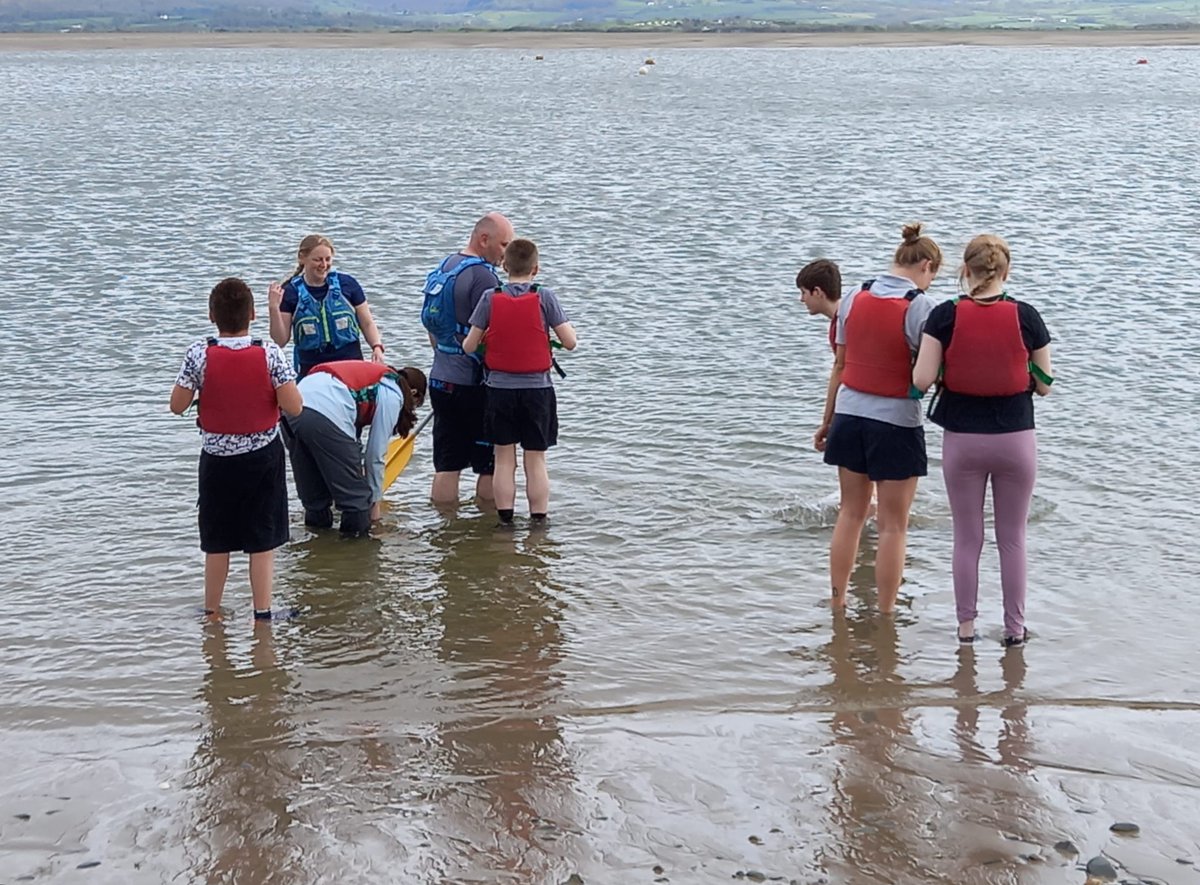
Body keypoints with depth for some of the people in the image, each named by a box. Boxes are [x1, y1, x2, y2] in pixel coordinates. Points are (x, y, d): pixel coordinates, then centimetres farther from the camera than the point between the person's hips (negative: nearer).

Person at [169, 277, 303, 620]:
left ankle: (212, 612, 26)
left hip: (217, 458, 1)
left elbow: (177, 406, -7)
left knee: (217, 540, 15)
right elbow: (294, 406, -14)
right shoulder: (269, 353, -14)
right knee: (263, 540, 8)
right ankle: (262, 612, 11)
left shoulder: (199, 354, -13)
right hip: (262, 457, -1)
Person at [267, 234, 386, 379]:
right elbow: (280, 340, 1)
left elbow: (367, 323, 9)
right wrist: (274, 308, -12)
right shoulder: (290, 292, 1)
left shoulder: (347, 284, 2)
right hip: (310, 368, 0)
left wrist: (377, 347, -8)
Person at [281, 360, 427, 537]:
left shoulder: (372, 373, 33)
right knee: (355, 492, 8)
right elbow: (376, 454, 9)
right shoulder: (393, 395, 11)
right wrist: (375, 501, 20)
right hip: (325, 416, -8)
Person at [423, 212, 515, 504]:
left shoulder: (442, 269, 12)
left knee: (446, 466, 10)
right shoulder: (482, 276, -16)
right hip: (475, 384, -8)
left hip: (440, 380, 8)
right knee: (492, 465, 2)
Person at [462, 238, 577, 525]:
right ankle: (538, 522, 10)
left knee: (504, 460, 9)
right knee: (536, 460, 7)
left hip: (499, 388, 1)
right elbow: (570, 342, -8)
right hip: (537, 389, -1)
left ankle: (505, 520, 11)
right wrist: (566, 325, 12)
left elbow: (469, 346, -3)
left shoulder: (490, 298, -5)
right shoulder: (544, 297, -8)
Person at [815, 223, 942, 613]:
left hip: (849, 415, 5)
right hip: (896, 421, -5)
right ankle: (885, 614, 9)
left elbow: (840, 365, 9)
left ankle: (837, 603, 24)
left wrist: (827, 419, 17)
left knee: (851, 512, 18)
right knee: (893, 525, 5)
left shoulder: (854, 298, 3)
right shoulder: (921, 306, -13)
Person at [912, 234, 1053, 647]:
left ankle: (966, 625, 18)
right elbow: (1044, 384, -1)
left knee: (967, 538, 12)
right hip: (1015, 439, 0)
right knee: (1012, 538, 12)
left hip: (962, 440, 0)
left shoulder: (945, 316, -9)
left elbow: (922, 380, -12)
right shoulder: (1026, 317, -7)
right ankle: (1015, 627, 19)